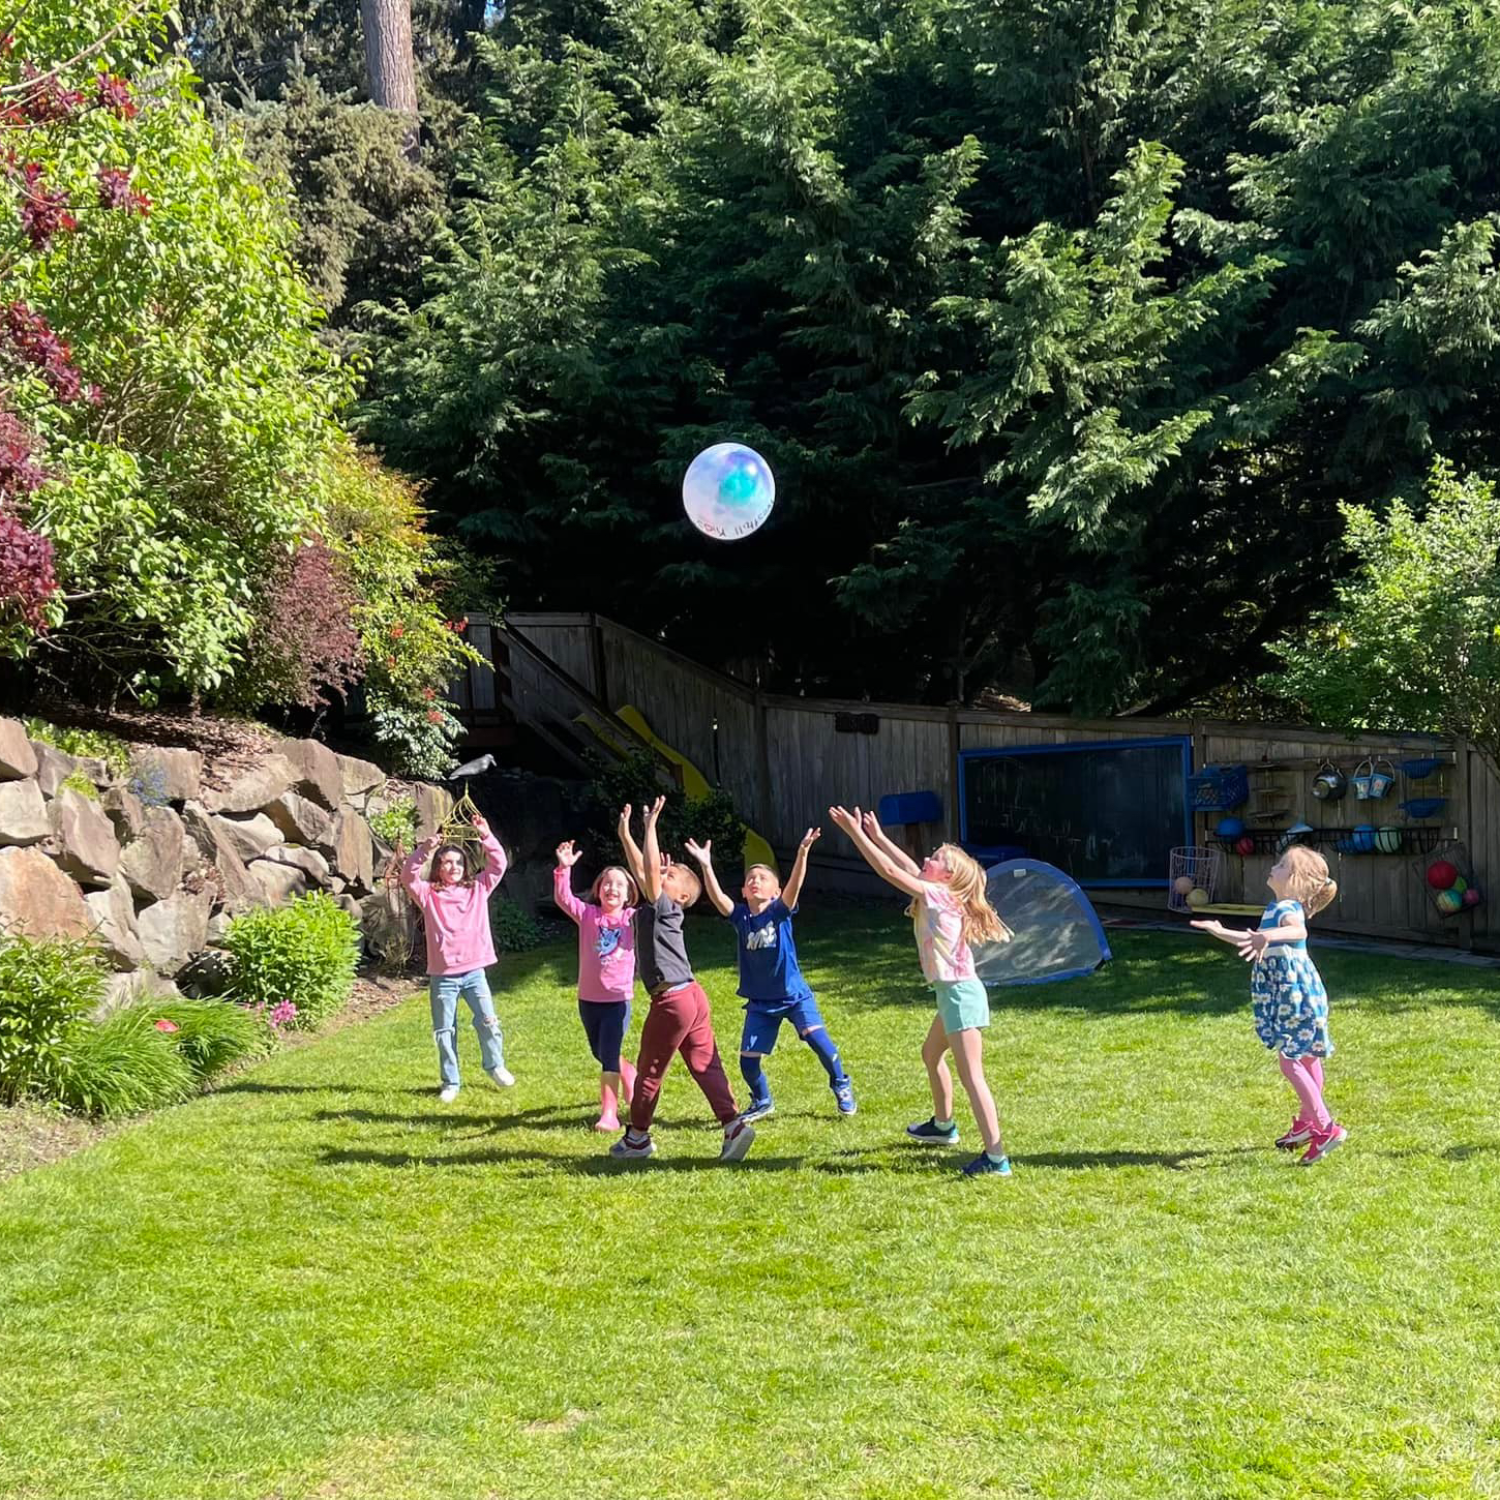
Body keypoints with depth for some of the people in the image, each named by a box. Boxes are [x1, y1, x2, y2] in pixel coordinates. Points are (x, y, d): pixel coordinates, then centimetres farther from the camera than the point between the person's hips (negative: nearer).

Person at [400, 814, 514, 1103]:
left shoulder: (477, 889, 6)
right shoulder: (429, 895, 0)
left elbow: (498, 865, -1)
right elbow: (407, 877, -15)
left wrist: (487, 837, -14)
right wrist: (423, 851, -28)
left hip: (474, 970, 1)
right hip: (442, 975, -1)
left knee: (488, 1022, 2)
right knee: (444, 1031, 6)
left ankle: (495, 1065, 27)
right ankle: (450, 1082, 19)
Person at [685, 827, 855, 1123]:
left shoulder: (780, 911, -9)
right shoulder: (740, 916, -3)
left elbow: (795, 884, -25)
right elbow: (716, 896, -18)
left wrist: (803, 852, -41)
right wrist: (706, 866, -34)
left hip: (794, 993, -3)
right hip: (760, 1001, 3)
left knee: (816, 1038, -18)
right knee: (748, 1059, 2)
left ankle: (842, 1087, 7)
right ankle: (762, 1102, 30)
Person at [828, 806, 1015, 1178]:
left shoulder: (936, 895, -14)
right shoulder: (943, 895, 9)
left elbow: (889, 871, -15)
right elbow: (910, 869, 23)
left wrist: (856, 833, -11)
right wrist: (878, 837, 24)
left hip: (959, 993, -10)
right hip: (954, 992, 10)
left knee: (971, 1077, -12)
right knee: (931, 1054, 30)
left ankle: (996, 1158, -16)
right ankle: (943, 1126, 47)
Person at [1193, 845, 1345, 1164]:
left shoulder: (1288, 909, -19)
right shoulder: (1276, 908, 14)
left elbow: (1298, 930, -44)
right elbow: (1257, 940, 30)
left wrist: (1268, 936, -60)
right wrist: (1222, 932, 30)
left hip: (1295, 994, -10)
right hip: (1291, 994, 10)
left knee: (1289, 1061, -11)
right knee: (1306, 1058, 20)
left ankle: (1326, 1128, -11)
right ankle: (1307, 1123, 33)